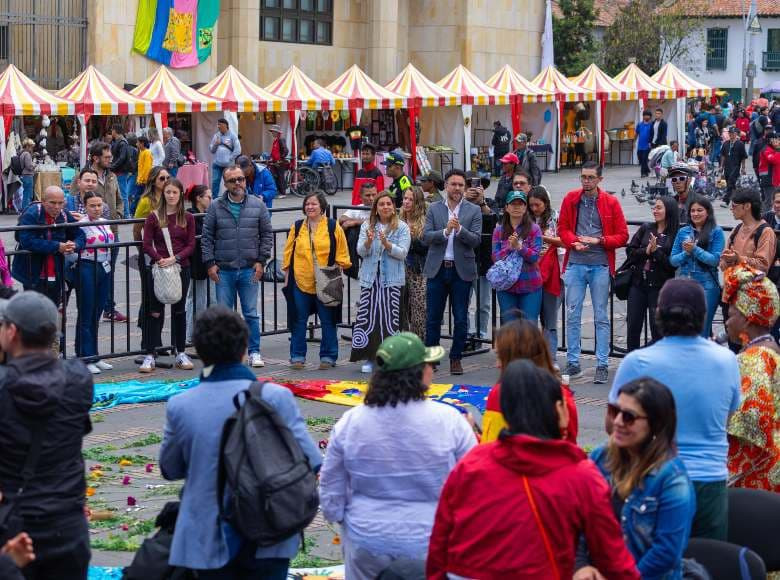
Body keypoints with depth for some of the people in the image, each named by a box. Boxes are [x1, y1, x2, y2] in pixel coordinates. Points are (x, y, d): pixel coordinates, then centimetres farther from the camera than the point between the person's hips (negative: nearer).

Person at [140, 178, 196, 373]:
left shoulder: (187, 218, 4)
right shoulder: (153, 217, -1)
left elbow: (191, 245, 1)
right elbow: (147, 245, -4)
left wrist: (174, 258, -15)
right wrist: (159, 260, -20)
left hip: (181, 268, 2)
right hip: (159, 269, -2)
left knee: (179, 311, 10)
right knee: (155, 312, -1)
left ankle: (180, 353, 19)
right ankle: (150, 355, 1)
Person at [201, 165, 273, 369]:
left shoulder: (258, 205, 3)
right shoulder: (215, 207, 3)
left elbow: (267, 235, 6)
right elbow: (207, 237, 5)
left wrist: (261, 261, -1)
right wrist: (210, 263, -3)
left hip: (250, 270, 0)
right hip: (223, 270, 0)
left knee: (251, 313, 4)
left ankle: (254, 352, 12)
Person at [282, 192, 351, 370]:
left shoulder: (333, 227, 2)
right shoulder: (297, 228, 9)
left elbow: (342, 255, 5)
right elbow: (288, 254, 12)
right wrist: (287, 277, 8)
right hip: (300, 282, 2)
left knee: (328, 322, 3)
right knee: (299, 321, 5)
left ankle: (328, 357, 12)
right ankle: (297, 357, 12)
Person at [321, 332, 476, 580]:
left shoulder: (350, 422, -8)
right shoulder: (448, 420, -14)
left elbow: (331, 488, 1)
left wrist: (339, 517, 19)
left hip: (367, 542, 2)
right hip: (431, 543, -2)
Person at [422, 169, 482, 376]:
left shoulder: (474, 211, 1)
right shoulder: (434, 209, 5)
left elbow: (476, 240, -7)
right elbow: (426, 237, -4)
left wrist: (460, 229, -23)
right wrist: (445, 231, -20)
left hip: (461, 270, -1)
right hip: (437, 269, 1)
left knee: (461, 319, 4)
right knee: (433, 317, 6)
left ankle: (456, 358, 14)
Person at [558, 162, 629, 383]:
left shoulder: (611, 202, 0)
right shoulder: (571, 199, 5)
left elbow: (622, 236, 1)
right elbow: (563, 228, 10)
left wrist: (599, 240, -12)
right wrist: (575, 242, -9)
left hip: (600, 265, -2)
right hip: (575, 264, 2)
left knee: (601, 317, 2)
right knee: (573, 315, 4)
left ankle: (602, 365, 6)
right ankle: (573, 363, 12)